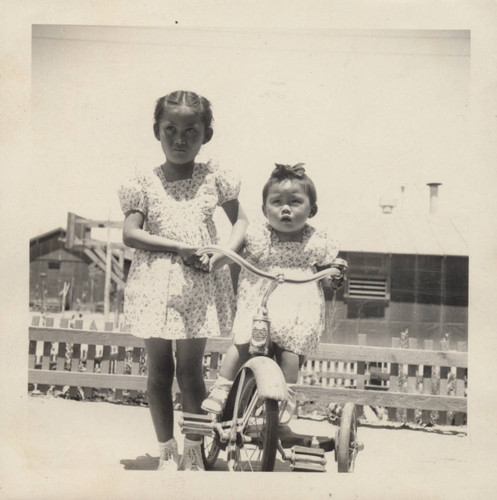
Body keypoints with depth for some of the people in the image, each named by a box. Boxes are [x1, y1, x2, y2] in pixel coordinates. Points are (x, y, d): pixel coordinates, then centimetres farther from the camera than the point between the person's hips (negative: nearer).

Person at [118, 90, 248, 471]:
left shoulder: (214, 179, 2)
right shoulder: (144, 183, 0)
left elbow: (240, 220, 8)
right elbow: (130, 234, -8)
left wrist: (223, 252, -11)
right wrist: (181, 247, -18)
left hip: (199, 283, 0)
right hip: (155, 284, 1)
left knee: (190, 369, 4)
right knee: (159, 369, 8)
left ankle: (193, 451, 20)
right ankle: (167, 451, 23)